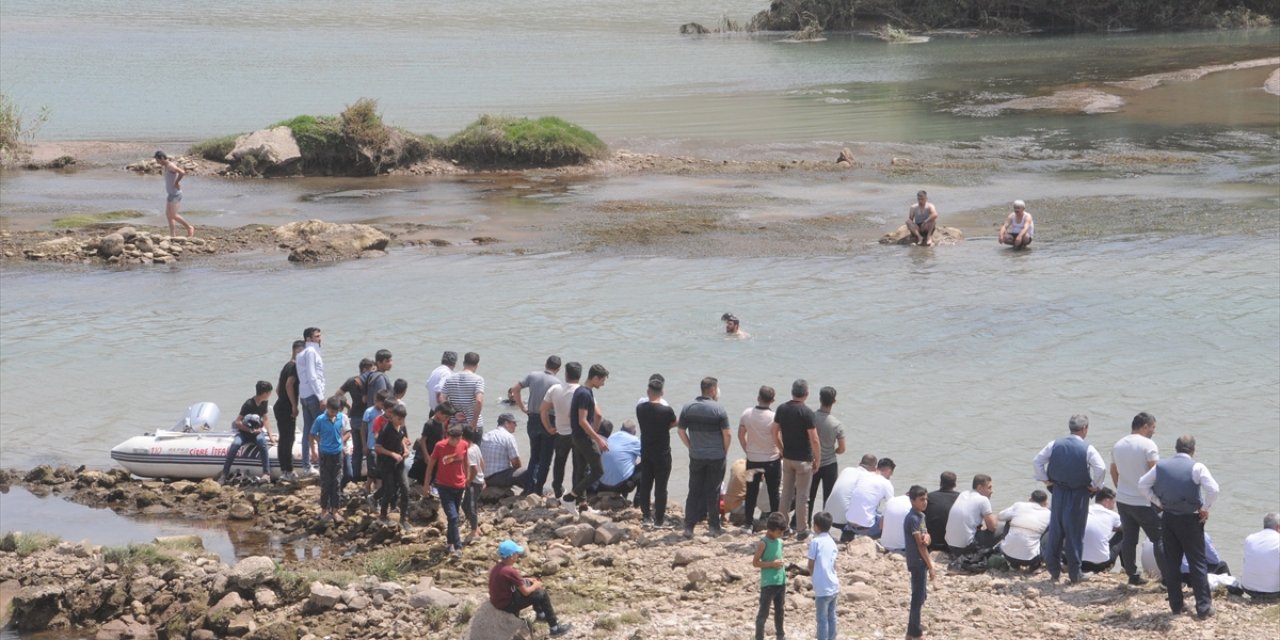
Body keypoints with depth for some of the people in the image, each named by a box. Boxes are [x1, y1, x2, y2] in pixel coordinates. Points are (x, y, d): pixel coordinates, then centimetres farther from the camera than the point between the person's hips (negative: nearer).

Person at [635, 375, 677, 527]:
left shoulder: (640, 408, -5)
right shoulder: (666, 410, -17)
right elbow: (674, 424, -1)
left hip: (645, 452, 4)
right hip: (662, 454, -4)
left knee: (645, 485, 13)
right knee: (660, 487, 0)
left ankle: (646, 516, 19)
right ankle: (659, 519, 2)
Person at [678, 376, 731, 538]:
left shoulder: (687, 408, 1)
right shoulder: (718, 409, -11)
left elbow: (681, 432, 6)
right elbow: (727, 435, -10)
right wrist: (724, 452, 5)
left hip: (696, 457, 3)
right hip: (716, 457, -3)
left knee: (694, 491, 8)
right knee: (713, 492, 6)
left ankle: (689, 526, 5)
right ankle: (714, 526, 12)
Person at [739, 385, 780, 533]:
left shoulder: (746, 414, -7)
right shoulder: (774, 417, -18)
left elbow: (741, 435, 1)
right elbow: (777, 439, -16)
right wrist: (782, 452, 3)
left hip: (752, 460, 3)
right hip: (771, 460, -3)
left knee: (751, 493, 12)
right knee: (773, 493, 9)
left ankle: (748, 524, 15)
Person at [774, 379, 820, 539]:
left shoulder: (782, 409, 0)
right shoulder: (806, 412, -17)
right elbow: (814, 439, -17)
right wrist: (817, 459, -6)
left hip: (787, 457, 5)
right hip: (803, 459, -5)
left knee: (786, 493, 15)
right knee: (802, 496, 2)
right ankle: (802, 530, 8)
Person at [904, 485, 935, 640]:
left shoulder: (921, 516, 11)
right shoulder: (913, 518, -18)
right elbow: (920, 545, -18)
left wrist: (926, 538, -15)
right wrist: (930, 566, -16)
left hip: (920, 562, 9)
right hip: (917, 562, -9)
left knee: (921, 595, 16)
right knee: (918, 596, -4)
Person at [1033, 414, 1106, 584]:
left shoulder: (1055, 444, -1)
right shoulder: (1087, 449, -11)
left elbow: (1037, 461, -2)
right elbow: (1101, 468, -21)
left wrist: (1045, 480, 6)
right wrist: (1095, 486, -6)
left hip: (1058, 492, 3)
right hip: (1079, 494, -3)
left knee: (1055, 531, 11)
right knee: (1075, 533, 4)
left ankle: (1054, 571, 15)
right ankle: (1074, 574, 6)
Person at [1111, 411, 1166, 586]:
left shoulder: (1118, 445, 8)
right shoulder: (1148, 445, -13)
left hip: (1122, 499, 7)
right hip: (1143, 502, -7)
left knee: (1128, 538, 12)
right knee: (1160, 539, 1)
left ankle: (1133, 575, 16)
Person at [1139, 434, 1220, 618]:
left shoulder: (1161, 466, 3)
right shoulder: (1197, 467, -11)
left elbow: (1142, 484, 7)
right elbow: (1213, 490, -21)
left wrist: (1158, 502, 10)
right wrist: (1205, 508, -6)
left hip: (1168, 519, 3)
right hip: (1190, 519, -3)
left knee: (1171, 563, 12)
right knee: (1197, 564, 4)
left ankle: (1176, 605, 15)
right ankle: (1203, 607, 2)